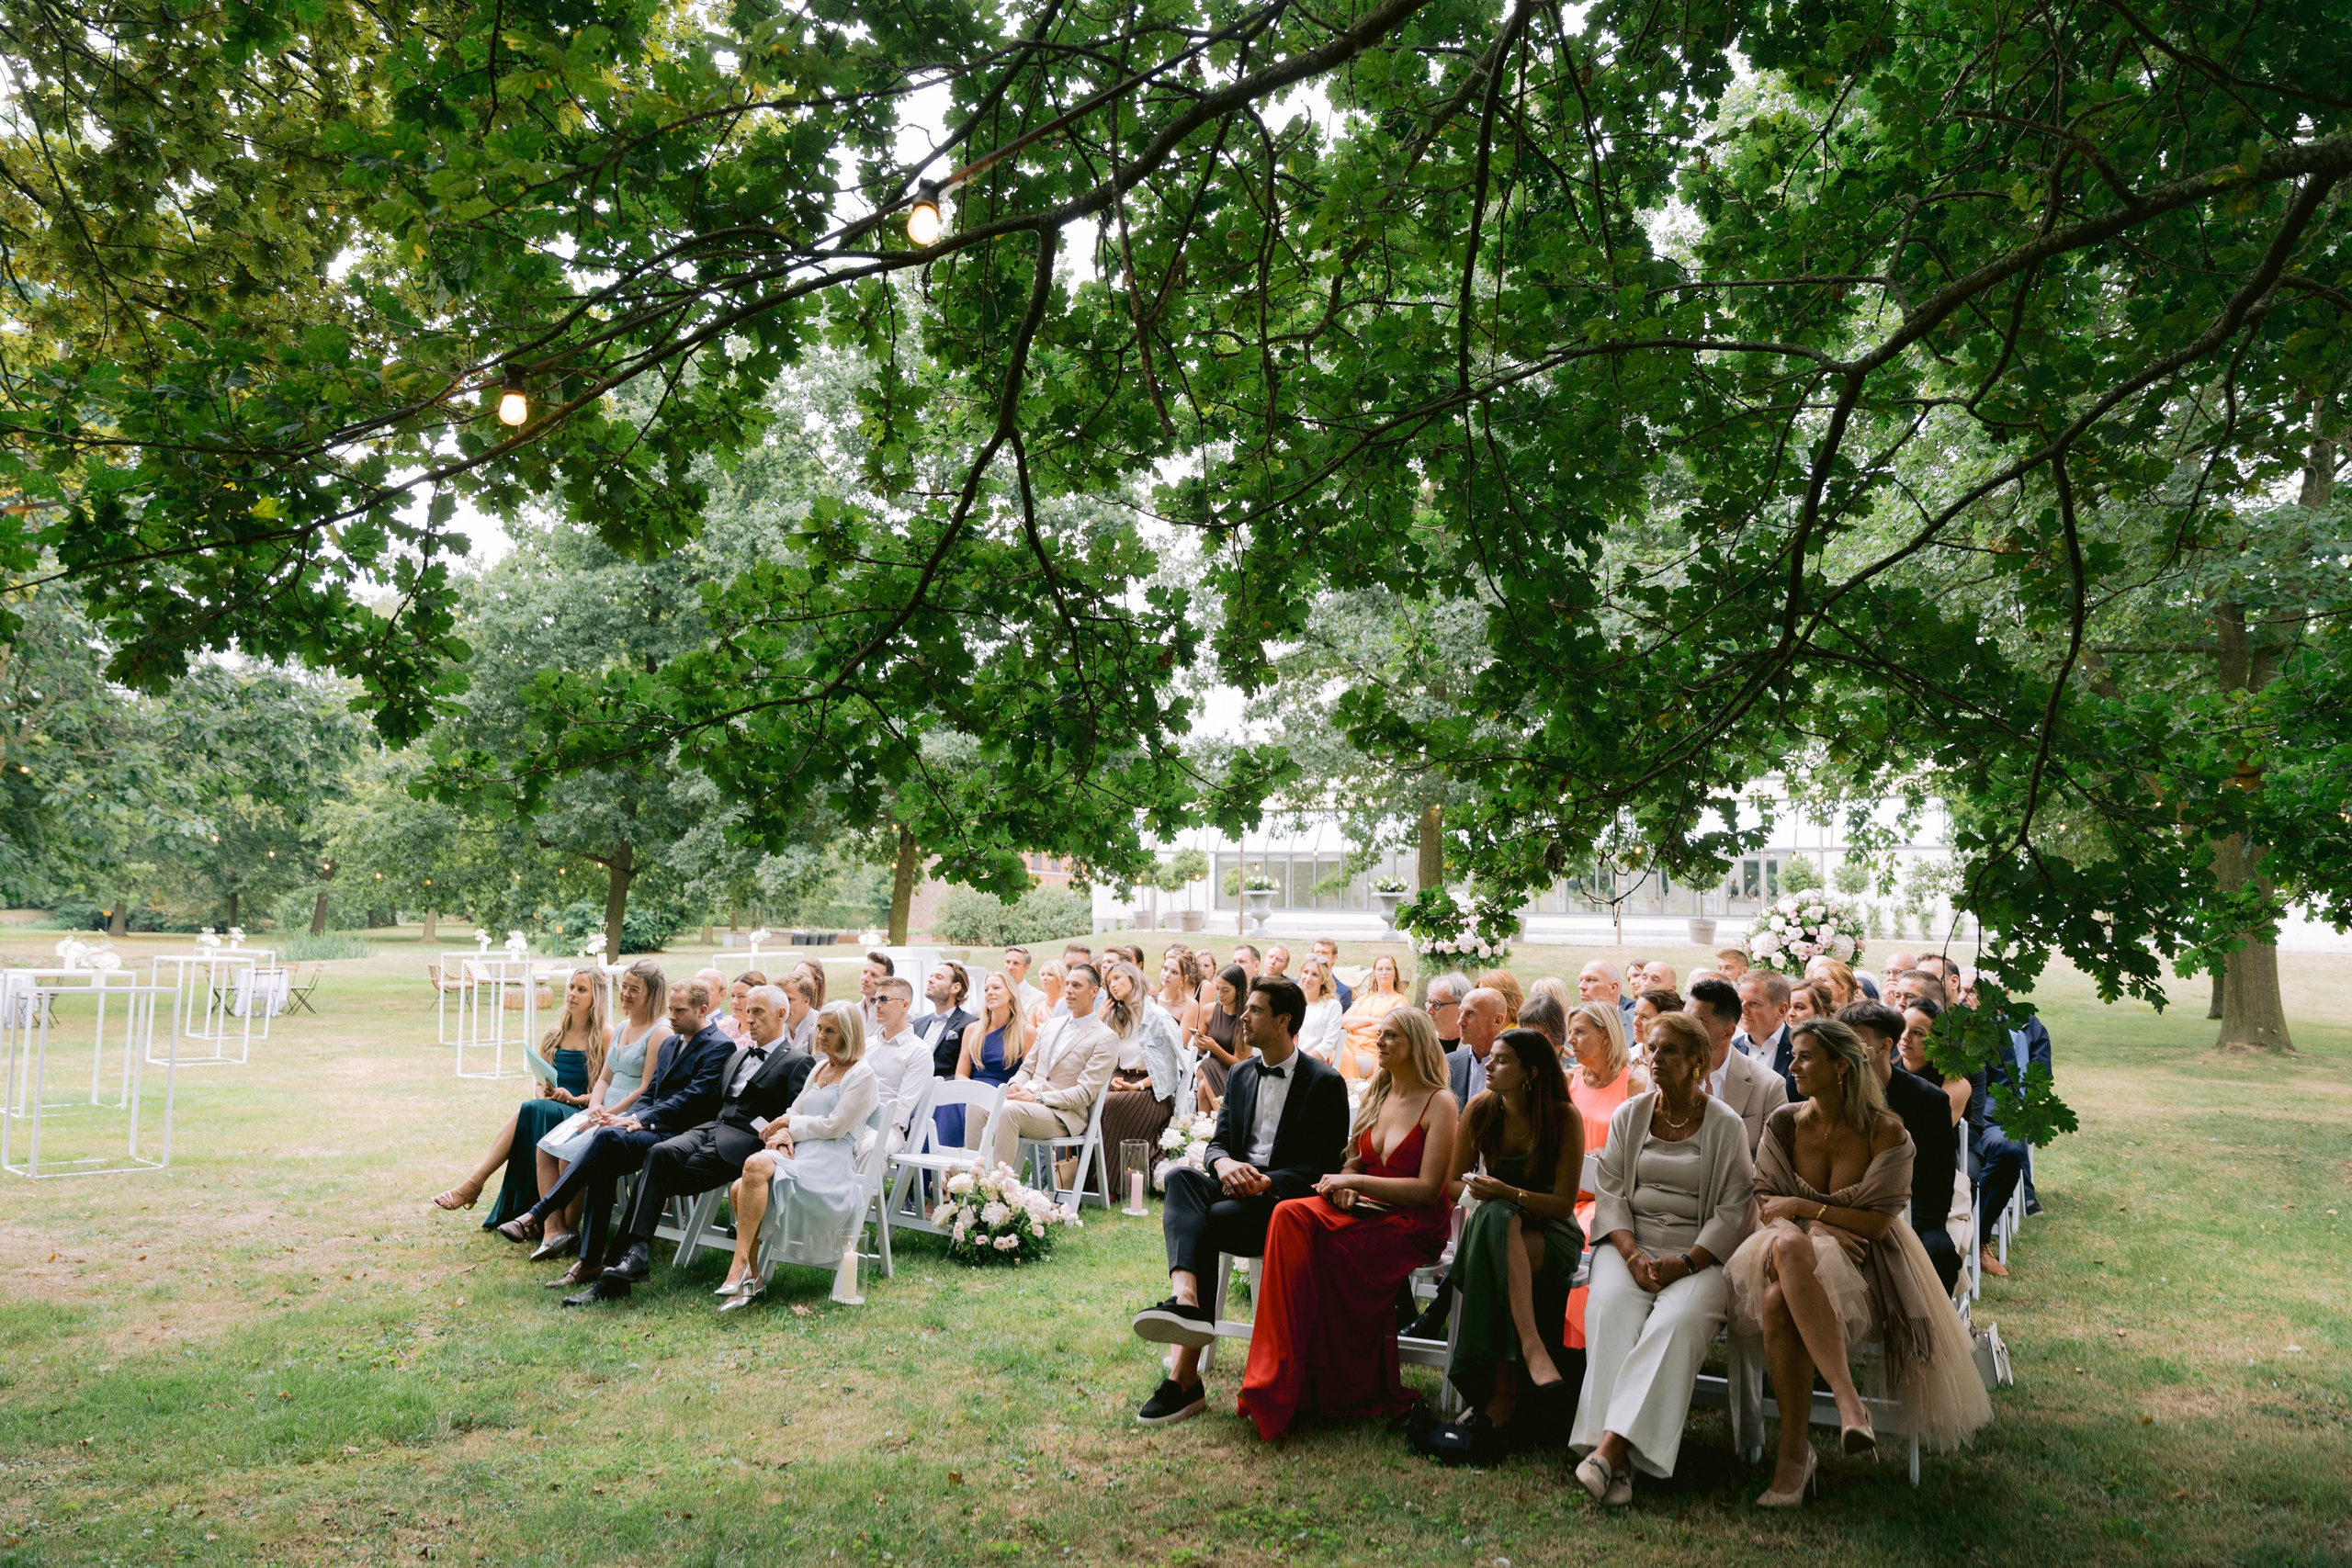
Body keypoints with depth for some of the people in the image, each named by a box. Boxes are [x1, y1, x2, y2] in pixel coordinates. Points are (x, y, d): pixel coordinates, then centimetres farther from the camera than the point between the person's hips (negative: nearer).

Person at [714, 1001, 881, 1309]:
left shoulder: (862, 1075, -1)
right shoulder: (819, 1069, 25)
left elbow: (834, 1126, -8)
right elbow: (794, 1113, 20)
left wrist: (790, 1125, 0)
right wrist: (783, 1134, -3)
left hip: (832, 1160, -7)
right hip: (799, 1153, 7)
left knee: (756, 1166, -35)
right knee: (739, 1189, -24)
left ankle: (740, 1267, -32)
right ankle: (751, 1277, -16)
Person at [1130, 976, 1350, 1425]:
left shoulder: (1325, 1084, -3)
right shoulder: (1241, 1073, 17)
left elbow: (1324, 1167, -8)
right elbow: (1217, 1142, 14)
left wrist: (1267, 1182, -21)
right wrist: (1224, 1164, -12)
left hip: (1285, 1200, -5)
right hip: (1234, 1187, 6)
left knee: (1209, 1221, -31)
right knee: (1179, 1178, -27)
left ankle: (1185, 1376, -29)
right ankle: (1185, 1299, -50)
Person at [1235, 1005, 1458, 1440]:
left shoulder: (1438, 1103, -5)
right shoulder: (1375, 1096, 16)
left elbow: (1429, 1188, -12)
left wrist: (1357, 1181, -15)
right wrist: (1343, 1184, -3)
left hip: (1414, 1225, -6)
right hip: (1365, 1209, 6)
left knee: (1320, 1245, -31)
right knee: (1291, 1215, -26)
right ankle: (1279, 1381, -27)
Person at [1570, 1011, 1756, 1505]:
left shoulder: (1727, 1126, 5)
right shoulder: (1628, 1116, 13)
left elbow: (1734, 1210, -2)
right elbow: (1611, 1193, 7)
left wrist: (1686, 1262, -15)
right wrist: (1631, 1253, -11)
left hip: (1700, 1254, -2)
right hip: (1631, 1243, 2)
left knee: (1679, 1319, -33)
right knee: (1610, 1306, -29)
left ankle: (1613, 1444, -39)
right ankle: (1618, 1462, -37)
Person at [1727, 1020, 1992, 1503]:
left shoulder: (1885, 1131, -5)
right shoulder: (1784, 1123, 4)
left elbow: (1877, 1223, -7)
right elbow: (1766, 1205, 4)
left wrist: (1802, 1207, -11)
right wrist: (1817, 1227, -16)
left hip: (1859, 1263, -3)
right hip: (1798, 1253, 3)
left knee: (1781, 1301, -37)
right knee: (1787, 1243, -38)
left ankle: (1795, 1449, -31)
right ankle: (1847, 1399, -36)